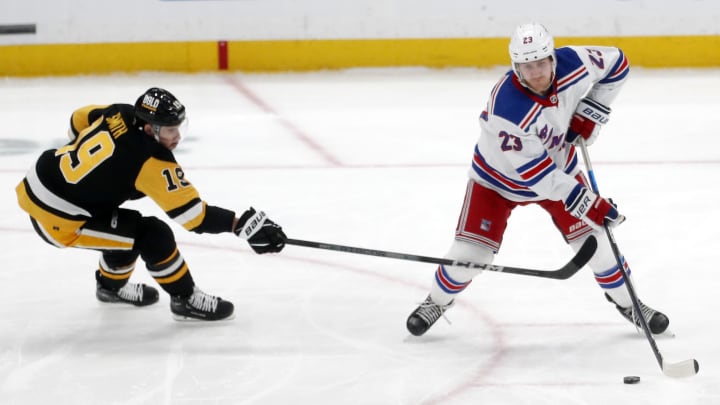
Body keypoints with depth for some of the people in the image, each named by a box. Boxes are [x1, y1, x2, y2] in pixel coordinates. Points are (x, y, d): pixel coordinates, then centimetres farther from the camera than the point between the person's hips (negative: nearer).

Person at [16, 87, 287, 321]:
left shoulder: (119, 114, -1)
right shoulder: (151, 162, -23)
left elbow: (79, 120, 19)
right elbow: (191, 213, -22)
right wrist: (240, 224, -21)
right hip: (58, 221, -9)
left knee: (126, 225, 25)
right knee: (152, 234, -10)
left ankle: (112, 285, 46)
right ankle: (185, 300, 4)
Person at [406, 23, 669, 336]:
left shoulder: (572, 63, -26)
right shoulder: (507, 108, -39)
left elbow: (616, 63, -3)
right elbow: (533, 172, -35)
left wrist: (590, 112, -13)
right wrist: (589, 203, -34)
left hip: (558, 165, 4)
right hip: (500, 177, -4)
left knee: (592, 237, 1)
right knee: (470, 251, -5)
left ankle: (627, 302, 23)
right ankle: (438, 301, 23)